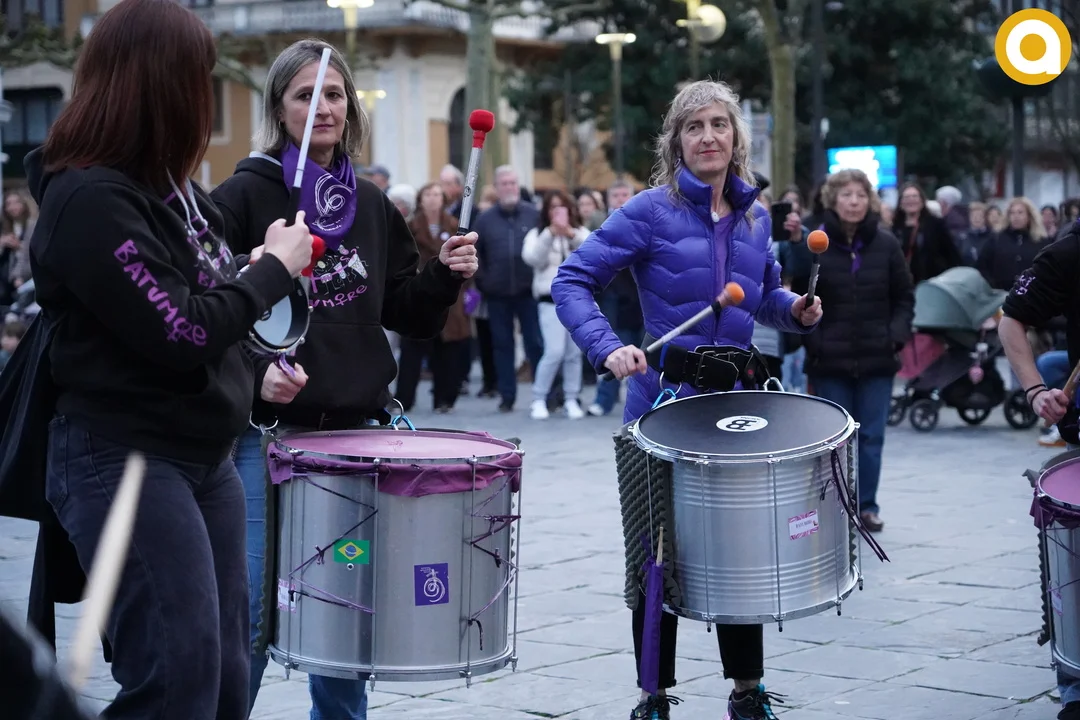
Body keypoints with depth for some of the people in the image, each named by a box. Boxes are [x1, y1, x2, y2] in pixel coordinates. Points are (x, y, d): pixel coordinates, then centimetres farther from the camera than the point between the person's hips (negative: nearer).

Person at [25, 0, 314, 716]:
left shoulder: (173, 186, 11)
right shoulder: (88, 199, -18)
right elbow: (180, 333, -20)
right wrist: (275, 268, -10)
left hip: (206, 456, 9)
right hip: (123, 461, -9)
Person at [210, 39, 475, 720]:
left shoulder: (372, 204, 11)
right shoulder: (244, 196, -5)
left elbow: (408, 313, 16)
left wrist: (447, 273, -2)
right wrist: (255, 374, -24)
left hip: (357, 428, 5)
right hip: (268, 433, -5)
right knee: (249, 615, -6)